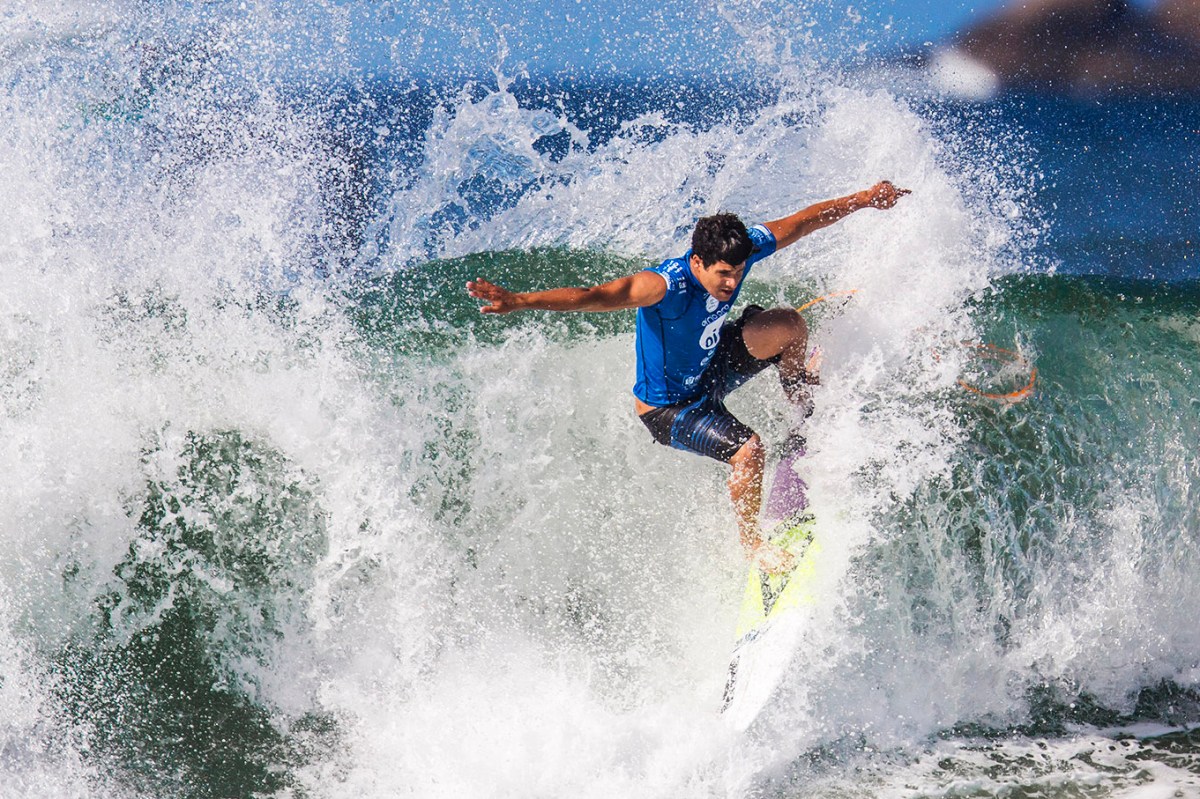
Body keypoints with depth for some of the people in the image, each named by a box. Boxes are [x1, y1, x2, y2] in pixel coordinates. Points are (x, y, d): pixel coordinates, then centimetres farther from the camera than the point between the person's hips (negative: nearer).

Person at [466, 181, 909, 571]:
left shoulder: (743, 248, -20)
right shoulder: (666, 284, -39)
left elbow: (805, 221, -5)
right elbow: (595, 296, -51)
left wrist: (864, 199, 4)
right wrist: (519, 301, -64)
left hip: (710, 368, 7)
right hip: (668, 407, -7)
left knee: (787, 323, -8)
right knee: (748, 448, -27)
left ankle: (799, 389, 27)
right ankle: (750, 540, 0)